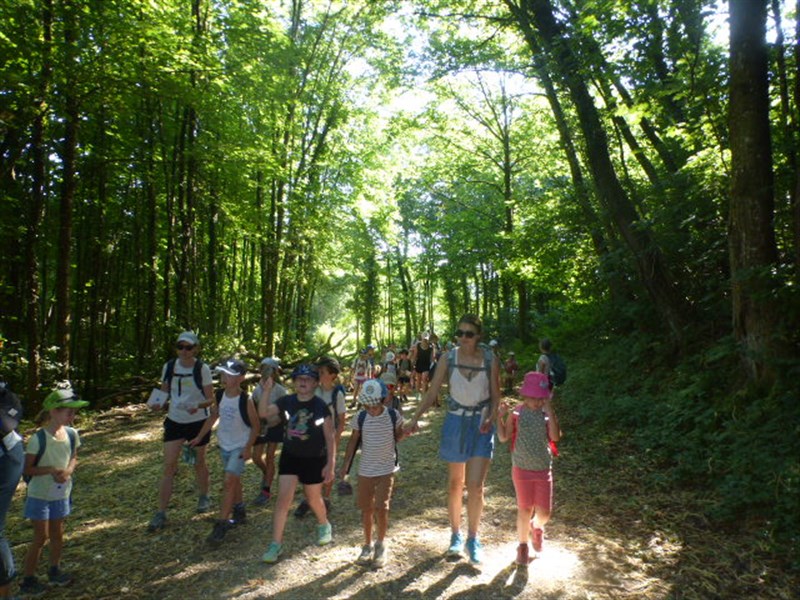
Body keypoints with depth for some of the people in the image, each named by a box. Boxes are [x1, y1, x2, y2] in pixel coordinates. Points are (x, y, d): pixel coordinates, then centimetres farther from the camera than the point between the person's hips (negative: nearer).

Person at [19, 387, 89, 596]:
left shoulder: (71, 434, -7)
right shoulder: (38, 439, -22)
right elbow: (27, 469, -15)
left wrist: (69, 470, -13)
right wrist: (51, 469, -28)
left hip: (61, 494, 5)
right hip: (40, 495, -5)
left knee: (57, 534, 16)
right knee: (41, 537, 3)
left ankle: (54, 571, 35)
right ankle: (28, 580, 20)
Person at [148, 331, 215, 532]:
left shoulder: (202, 369, -13)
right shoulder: (169, 367, -4)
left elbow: (211, 399, -10)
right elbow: (164, 393, 9)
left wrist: (198, 406, -30)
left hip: (198, 421, -2)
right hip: (175, 421, 2)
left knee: (199, 462, 15)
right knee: (169, 466, -3)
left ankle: (203, 497, 38)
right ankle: (161, 513, 6)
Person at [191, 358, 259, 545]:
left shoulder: (245, 400, -21)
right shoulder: (220, 395, -6)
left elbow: (255, 425, -13)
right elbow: (213, 416, 8)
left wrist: (249, 447, -17)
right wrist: (199, 437, 6)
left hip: (240, 447, -6)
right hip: (224, 445, 6)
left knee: (228, 482, -12)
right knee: (234, 481, 19)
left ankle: (221, 525, -3)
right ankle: (240, 513, 36)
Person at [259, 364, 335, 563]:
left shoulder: (321, 407, -13)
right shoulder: (286, 402, -4)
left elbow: (330, 438, -10)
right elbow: (263, 413, -7)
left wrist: (330, 465, -11)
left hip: (314, 460, -2)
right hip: (290, 457, 2)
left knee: (314, 499, 15)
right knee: (283, 499, -3)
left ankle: (324, 525, 45)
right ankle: (276, 544, 9)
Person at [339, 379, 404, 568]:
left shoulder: (393, 415, -11)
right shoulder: (360, 418, -8)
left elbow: (398, 435, 4)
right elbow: (354, 441, 2)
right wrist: (346, 464, 0)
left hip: (386, 469, -2)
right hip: (365, 470, 2)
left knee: (381, 508, -3)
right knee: (366, 509, 11)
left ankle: (381, 545, 20)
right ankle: (368, 545, 30)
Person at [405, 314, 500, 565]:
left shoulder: (490, 359, -8)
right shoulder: (448, 358, -8)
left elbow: (495, 395, 1)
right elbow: (432, 393, -7)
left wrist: (491, 418, -16)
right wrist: (414, 419, -19)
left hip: (481, 425, -1)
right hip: (456, 423, 1)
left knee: (476, 486, -4)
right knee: (455, 484, 12)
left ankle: (472, 539, 17)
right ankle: (455, 535, 31)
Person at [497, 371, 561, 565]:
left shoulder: (547, 414, -4)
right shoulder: (516, 414, -7)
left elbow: (555, 437, -18)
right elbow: (504, 437, -9)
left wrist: (550, 413, -21)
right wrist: (500, 417, -22)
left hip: (544, 470, 1)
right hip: (522, 469, -1)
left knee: (544, 513, 3)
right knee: (525, 510, 6)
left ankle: (536, 528, 40)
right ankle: (523, 546, 29)